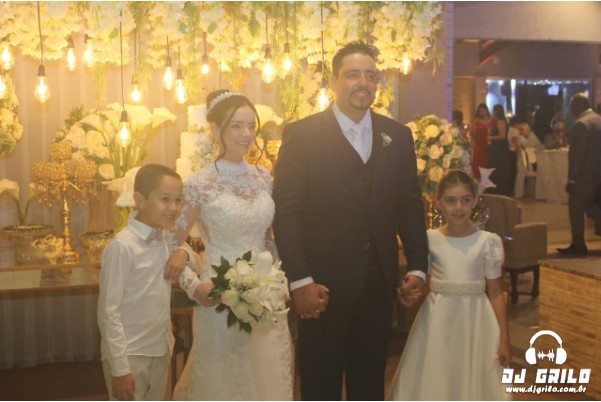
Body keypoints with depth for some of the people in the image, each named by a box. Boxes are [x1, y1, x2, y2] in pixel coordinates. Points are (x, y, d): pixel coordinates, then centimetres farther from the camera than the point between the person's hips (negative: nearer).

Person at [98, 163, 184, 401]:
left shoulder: (165, 239, 1)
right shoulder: (123, 246, -21)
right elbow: (109, 312, -19)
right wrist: (120, 368, -19)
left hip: (160, 352, 7)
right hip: (129, 355, -7)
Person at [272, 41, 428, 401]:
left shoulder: (398, 136, 7)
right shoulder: (302, 134, -7)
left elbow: (411, 206, 9)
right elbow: (286, 211, -11)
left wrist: (418, 267, 3)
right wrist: (300, 280, -15)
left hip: (379, 285, 4)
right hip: (323, 284, -4)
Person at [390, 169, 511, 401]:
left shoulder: (488, 241, -5)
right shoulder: (429, 239, -2)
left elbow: (496, 293, -1)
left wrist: (504, 339, -1)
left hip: (475, 322, -1)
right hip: (437, 322, 1)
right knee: (434, 383, 7)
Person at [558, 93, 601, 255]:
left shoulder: (581, 124, -18)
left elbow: (577, 153, -21)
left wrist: (571, 178, -18)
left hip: (585, 175, -9)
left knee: (575, 208, 2)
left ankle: (578, 244, 8)